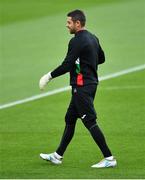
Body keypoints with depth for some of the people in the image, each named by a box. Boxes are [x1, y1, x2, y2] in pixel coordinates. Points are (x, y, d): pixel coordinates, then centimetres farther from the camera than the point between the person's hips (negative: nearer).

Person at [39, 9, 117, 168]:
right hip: (91, 83, 10)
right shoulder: (93, 38, 12)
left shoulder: (77, 41, -16)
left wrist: (49, 76, -10)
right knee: (70, 119, 16)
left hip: (82, 87, -10)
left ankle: (109, 158, -11)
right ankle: (58, 156, 24)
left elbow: (67, 65, -20)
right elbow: (101, 58, 24)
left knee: (90, 122, -9)